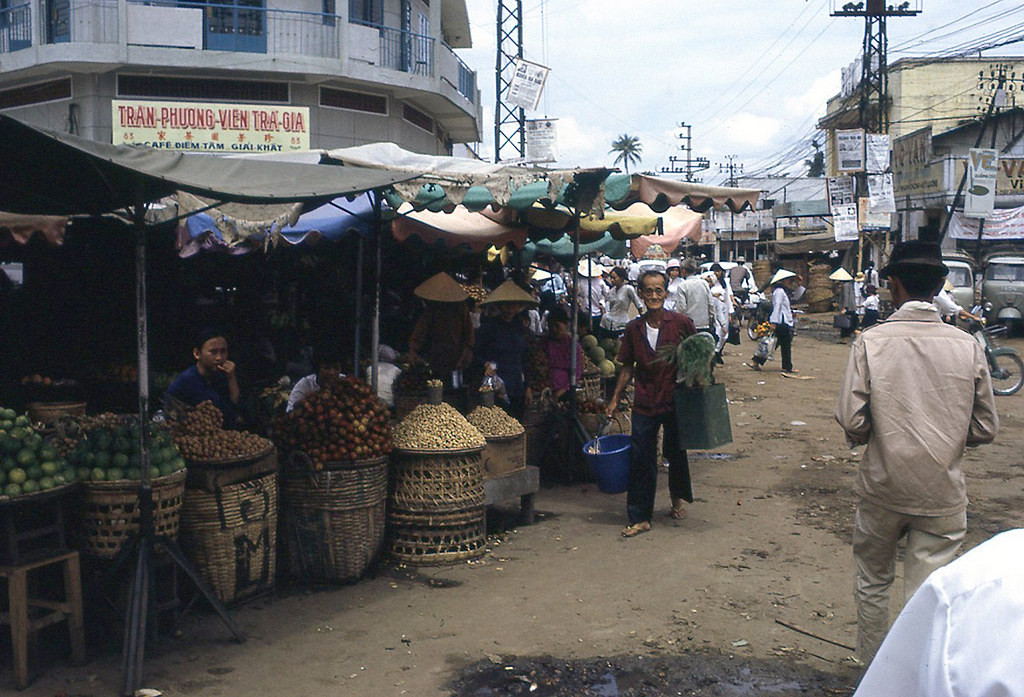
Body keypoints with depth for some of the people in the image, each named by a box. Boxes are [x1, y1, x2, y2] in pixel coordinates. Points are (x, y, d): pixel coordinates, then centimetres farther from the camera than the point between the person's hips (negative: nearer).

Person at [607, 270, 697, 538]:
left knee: (675, 453, 13)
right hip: (644, 403, 2)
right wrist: (615, 399, 9)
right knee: (640, 460, 0)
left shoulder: (681, 323, -5)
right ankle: (640, 518, 7)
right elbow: (628, 367, 10)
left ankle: (678, 498, 40)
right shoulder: (634, 329, 2)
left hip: (675, 401, -1)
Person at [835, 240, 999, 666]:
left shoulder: (871, 342, -12)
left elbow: (851, 422, -14)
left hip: (883, 489, 0)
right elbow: (985, 429, 0)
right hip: (943, 493, 0)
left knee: (873, 583, 20)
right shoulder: (968, 346, -6)